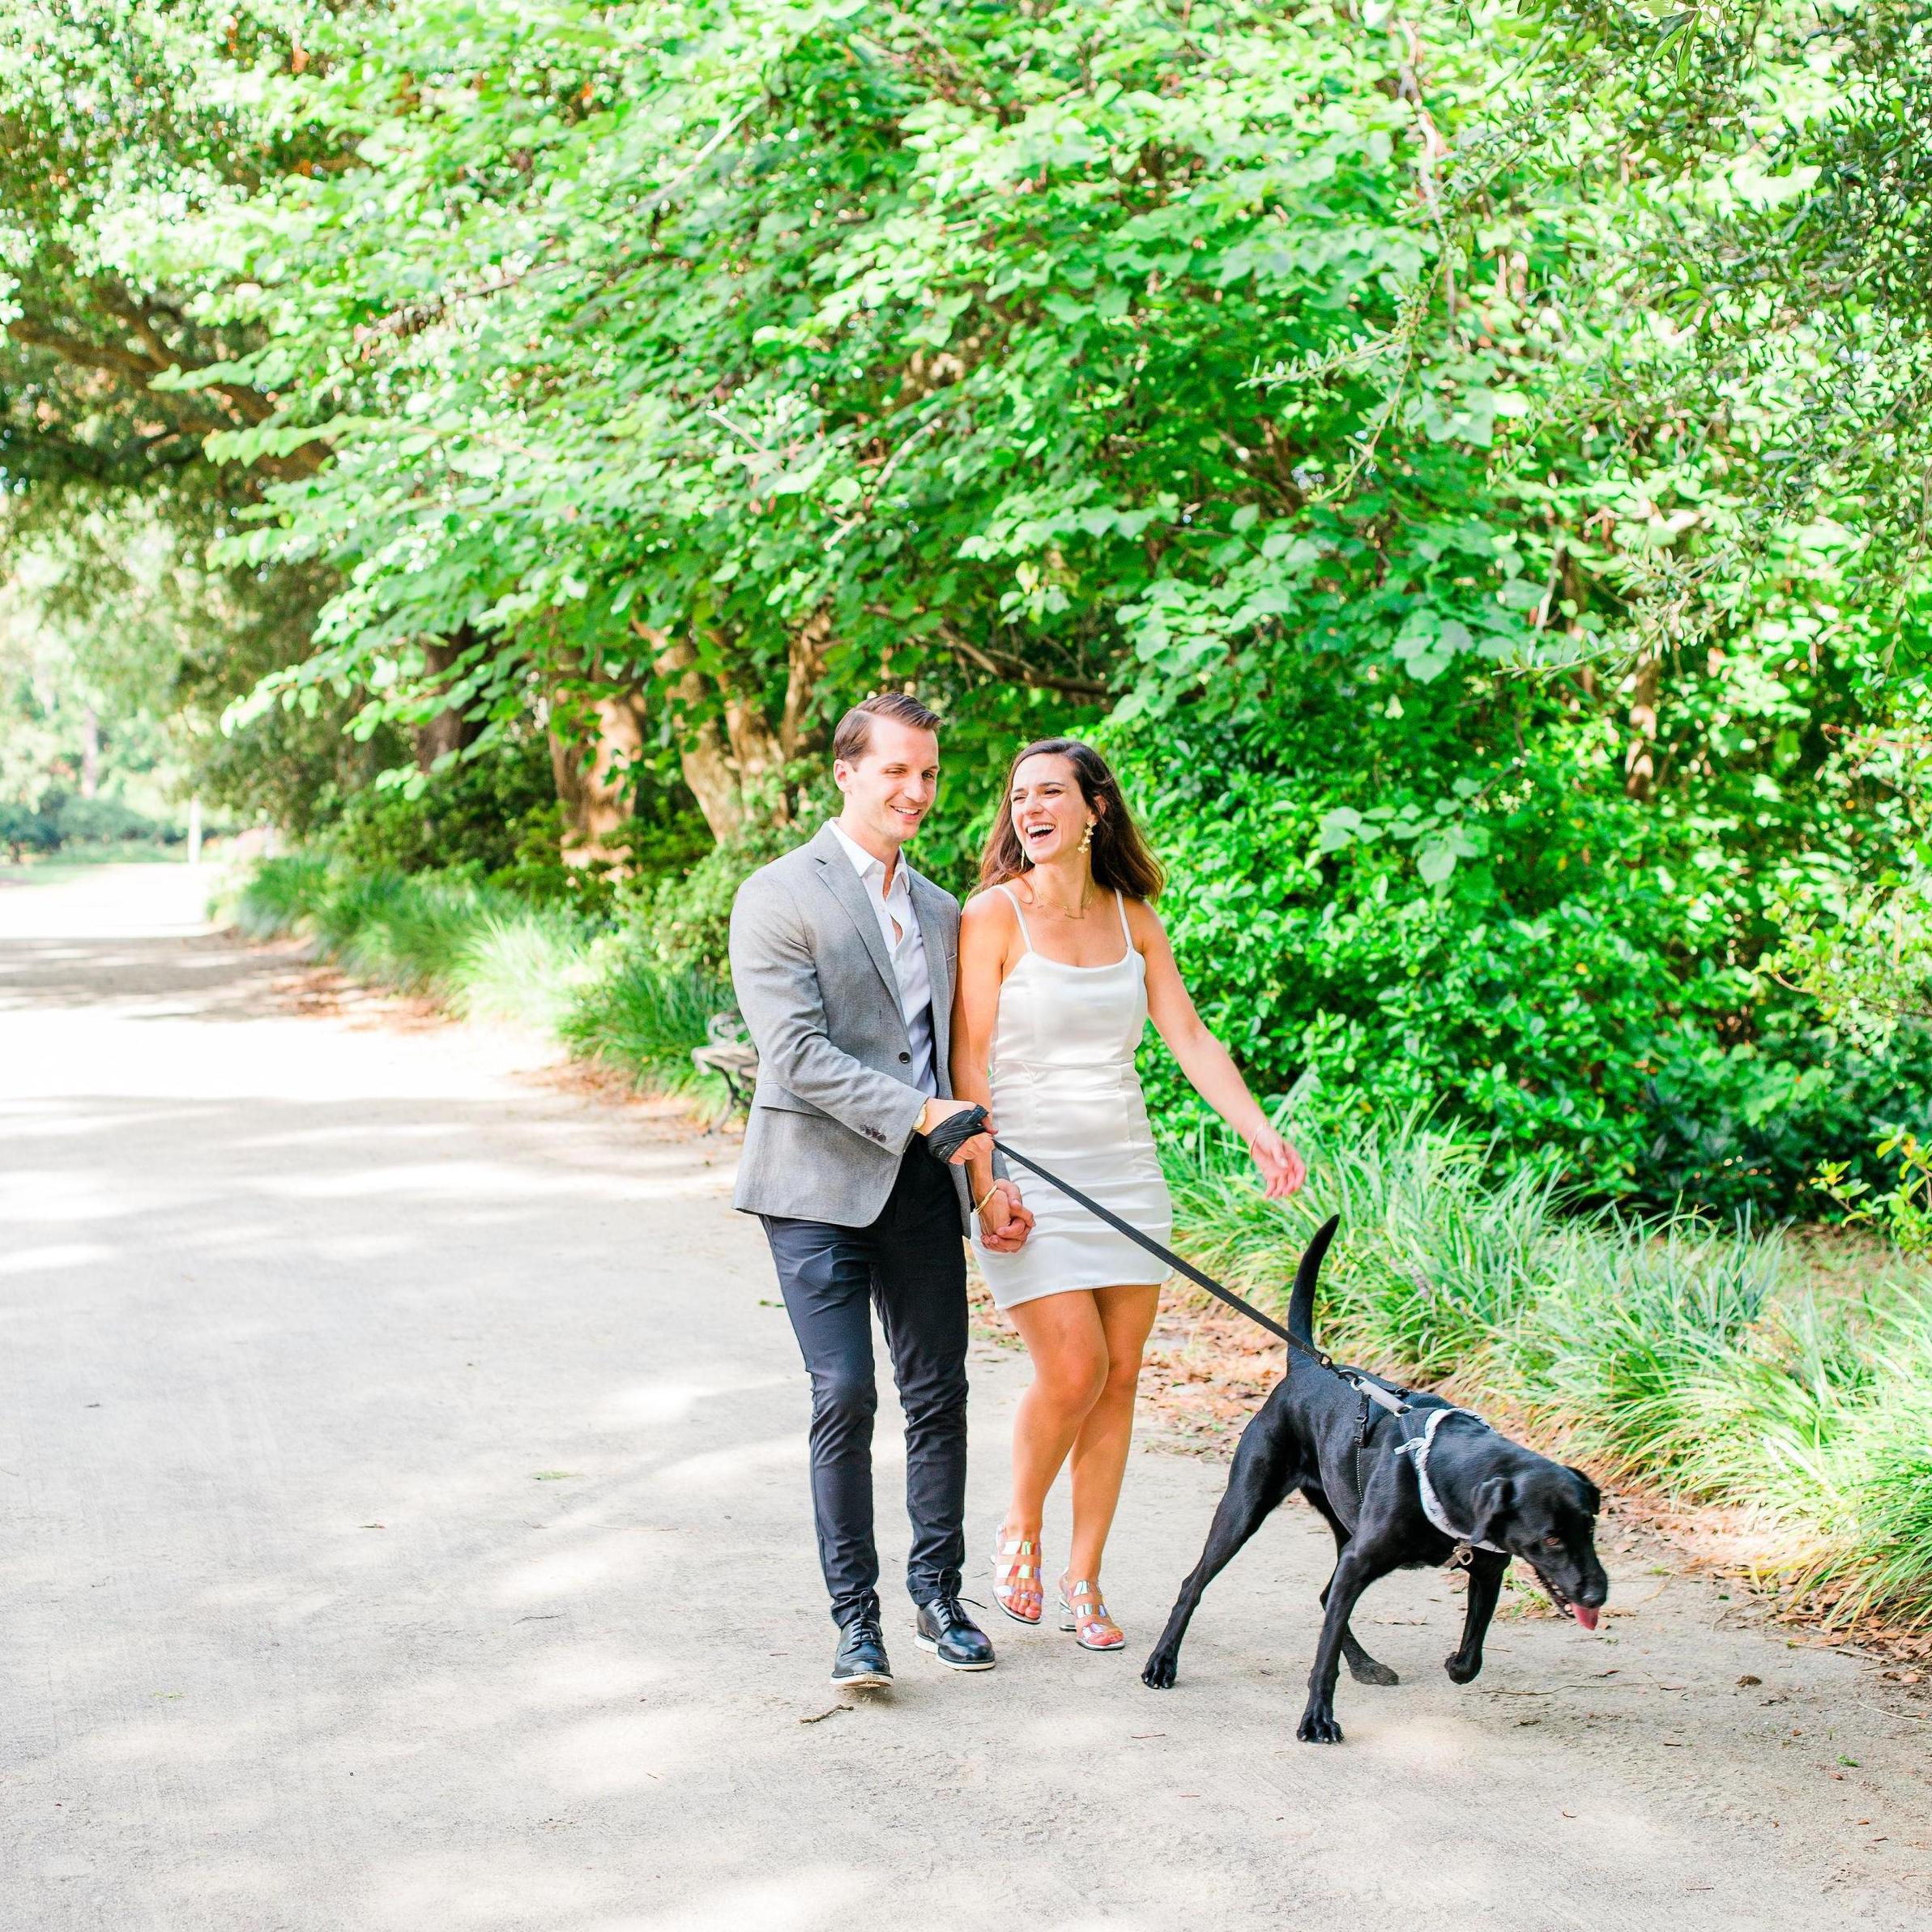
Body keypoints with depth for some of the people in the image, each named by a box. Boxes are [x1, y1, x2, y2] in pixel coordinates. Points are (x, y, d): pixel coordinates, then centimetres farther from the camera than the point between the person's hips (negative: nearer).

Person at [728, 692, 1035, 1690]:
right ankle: (855, 1617, -1)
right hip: (819, 1185, -6)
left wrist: (991, 1178, 13)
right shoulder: (780, 897, -5)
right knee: (845, 1395, -9)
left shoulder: (937, 910, 16)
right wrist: (922, 1114, -20)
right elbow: (797, 1053, -14)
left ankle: (938, 1595, 20)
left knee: (938, 1393, 7)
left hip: (923, 1186, 6)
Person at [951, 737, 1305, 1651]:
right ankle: (1020, 1532, 14)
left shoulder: (1133, 918, 7)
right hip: (1030, 1172, -5)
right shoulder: (995, 914, -6)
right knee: (1073, 1370, -13)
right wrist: (986, 1186, -15)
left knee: (1120, 1377, 3)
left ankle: (1083, 1577, 12)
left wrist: (1260, 1132, -9)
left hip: (1124, 1170, 5)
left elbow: (1191, 1039, 4)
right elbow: (968, 1062, -8)